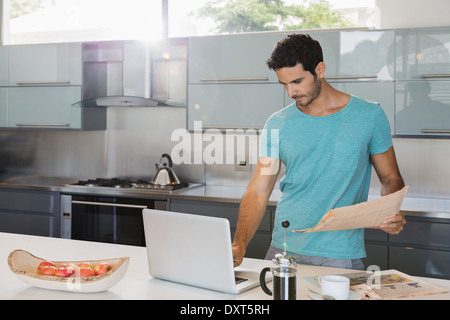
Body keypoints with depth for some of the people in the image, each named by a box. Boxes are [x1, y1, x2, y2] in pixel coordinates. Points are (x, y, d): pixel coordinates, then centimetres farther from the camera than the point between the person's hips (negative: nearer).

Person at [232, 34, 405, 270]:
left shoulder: (369, 116, 0)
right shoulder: (277, 125, 3)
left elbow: (391, 179, 9)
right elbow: (258, 192, 1)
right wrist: (239, 244, -14)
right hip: (283, 250, 2)